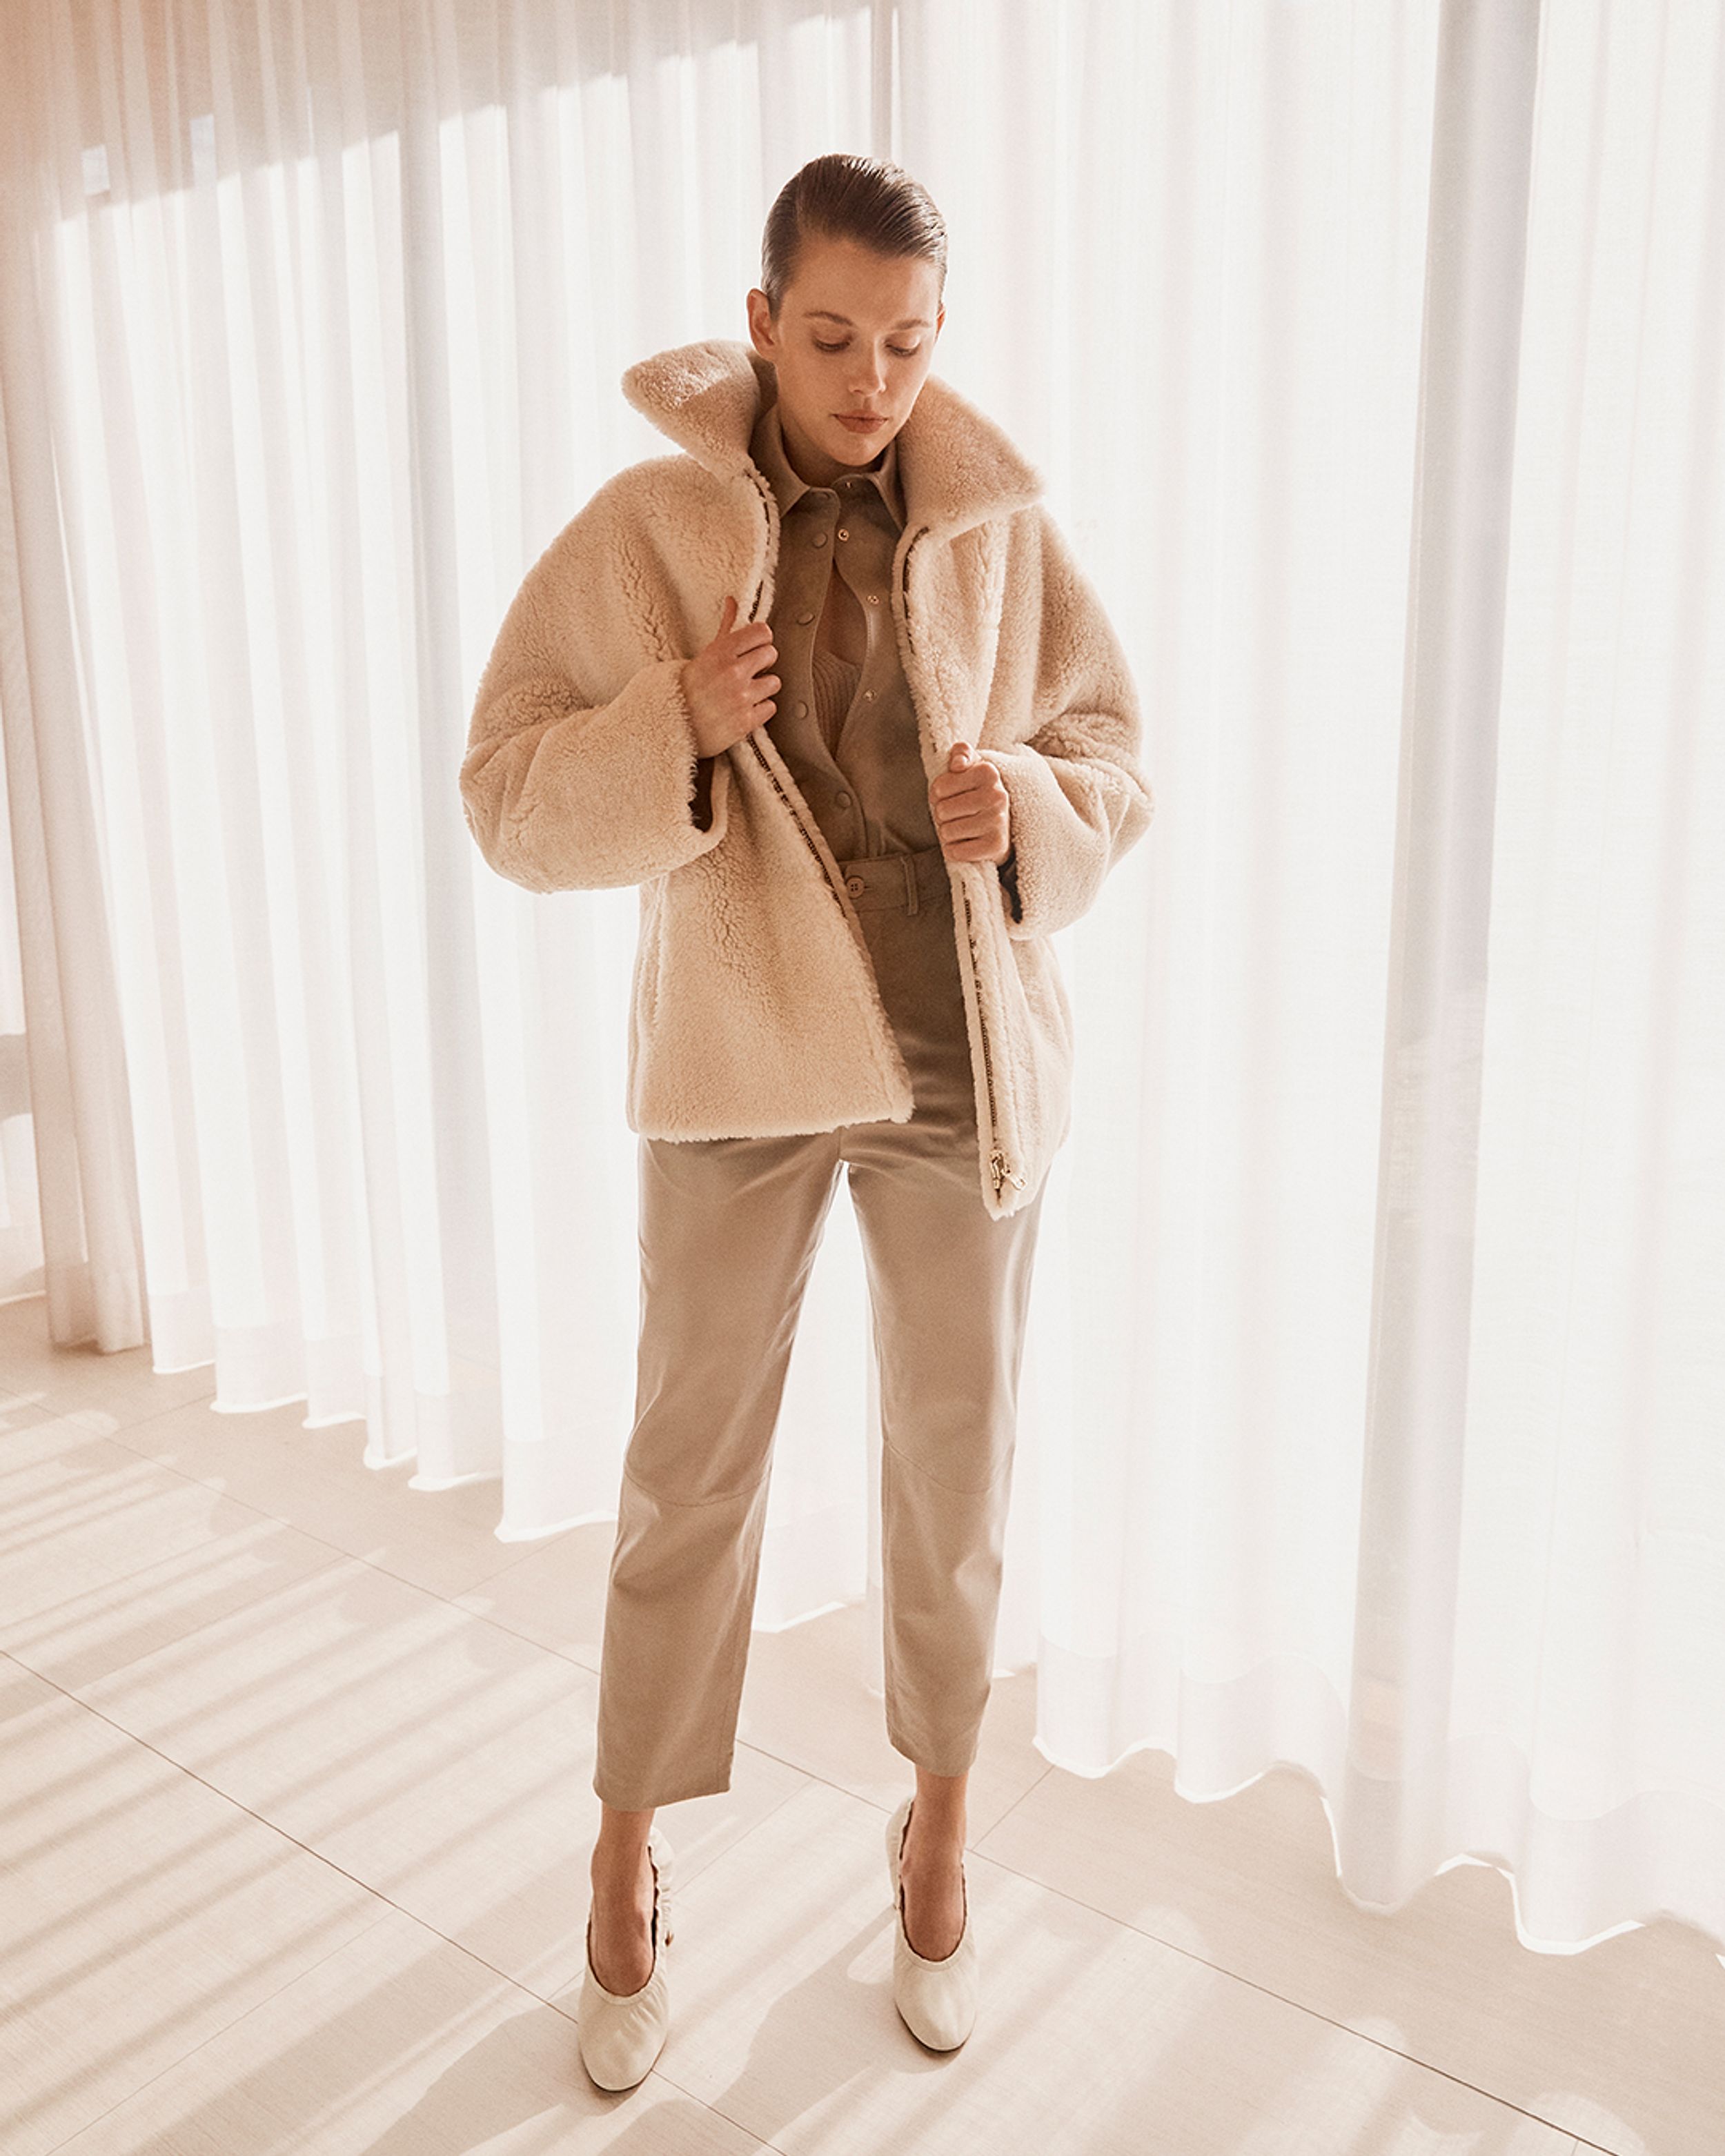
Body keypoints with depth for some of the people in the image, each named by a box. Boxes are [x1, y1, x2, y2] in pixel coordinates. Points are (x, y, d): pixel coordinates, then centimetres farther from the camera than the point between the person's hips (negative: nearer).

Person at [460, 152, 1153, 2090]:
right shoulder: (646, 527, -5)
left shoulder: (1000, 525, 1)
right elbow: (511, 800, -6)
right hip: (741, 1058, -2)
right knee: (691, 1470, 7)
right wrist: (678, 726, -23)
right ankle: (630, 1861, 32)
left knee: (956, 1459, 13)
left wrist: (1029, 809, -14)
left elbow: (1115, 760, 8)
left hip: (963, 1056, 2)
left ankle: (939, 1831, 37)